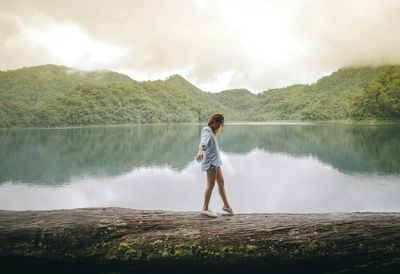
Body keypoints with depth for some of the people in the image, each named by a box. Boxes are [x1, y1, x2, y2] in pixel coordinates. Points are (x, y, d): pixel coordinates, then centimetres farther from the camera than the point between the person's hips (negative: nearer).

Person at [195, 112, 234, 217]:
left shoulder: (211, 131, 17)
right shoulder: (206, 130, -12)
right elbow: (203, 142, -33)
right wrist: (200, 151, -50)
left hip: (215, 161, 10)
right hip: (210, 161, -10)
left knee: (221, 182, 15)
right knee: (211, 185, -7)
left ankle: (226, 205, 27)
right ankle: (205, 209, 1)